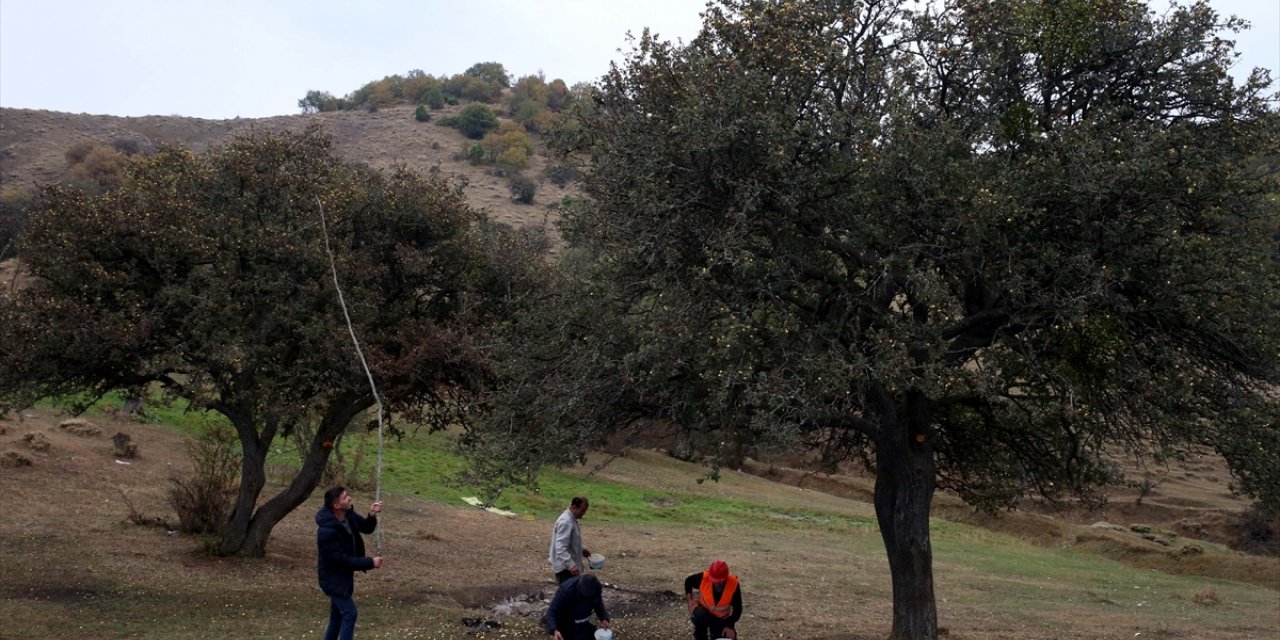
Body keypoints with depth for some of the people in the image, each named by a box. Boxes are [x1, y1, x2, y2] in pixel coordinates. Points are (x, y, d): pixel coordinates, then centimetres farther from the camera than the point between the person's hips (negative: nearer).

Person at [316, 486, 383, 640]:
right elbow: (341, 559, -28)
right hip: (333, 578, -9)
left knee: (338, 613, 19)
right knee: (349, 613, -9)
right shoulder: (327, 531, -32)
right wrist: (370, 563, -25)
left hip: (343, 575, 9)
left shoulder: (348, 515, -7)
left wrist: (372, 516, -19)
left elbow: (366, 528, 3)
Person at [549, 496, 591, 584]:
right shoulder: (566, 522, -23)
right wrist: (571, 565, -38)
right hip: (565, 567, -10)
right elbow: (560, 548, -31)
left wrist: (581, 550, 17)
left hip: (568, 565, 10)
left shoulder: (572, 519, 9)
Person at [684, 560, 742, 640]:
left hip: (722, 618, 1)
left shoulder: (734, 584, -26)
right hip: (704, 610, -1)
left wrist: (729, 626, -27)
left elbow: (737, 608, -17)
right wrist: (690, 599, -13)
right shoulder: (703, 577, -25)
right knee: (700, 617, -36)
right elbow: (688, 581, -2)